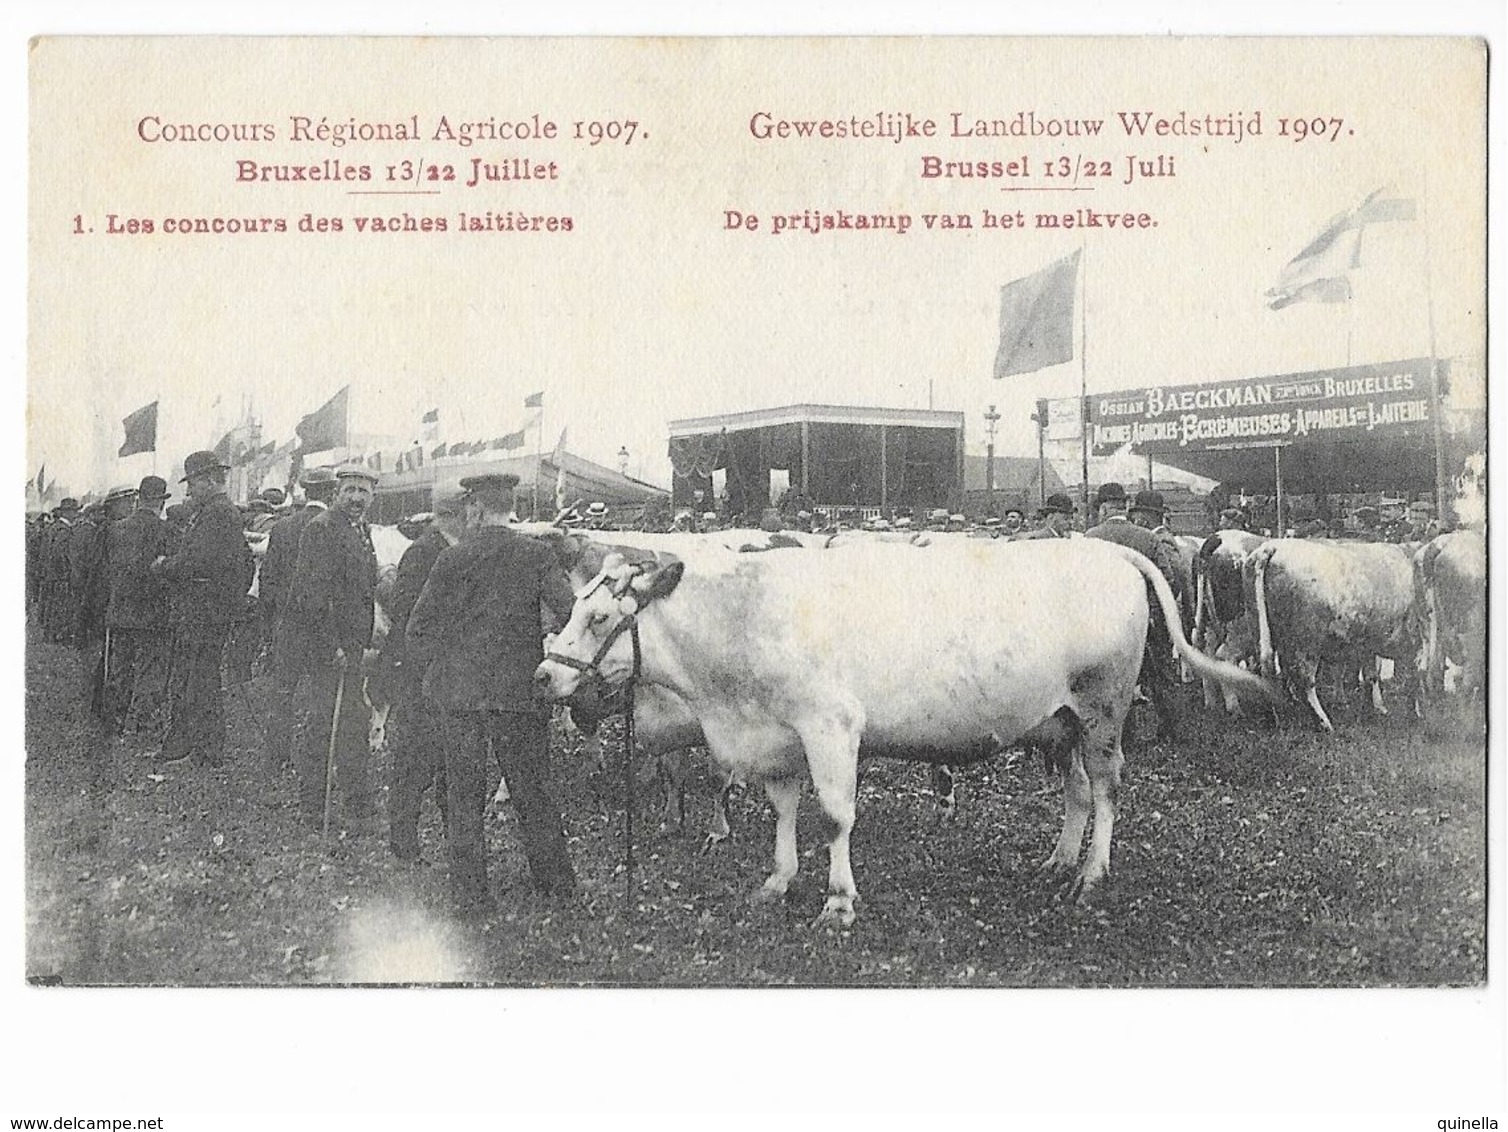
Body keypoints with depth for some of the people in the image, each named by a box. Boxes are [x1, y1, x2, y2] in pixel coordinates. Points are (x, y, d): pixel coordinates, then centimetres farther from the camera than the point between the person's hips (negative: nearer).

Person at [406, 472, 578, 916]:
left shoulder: (451, 559, -1)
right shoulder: (536, 555, -2)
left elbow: (418, 630, 1)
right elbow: (571, 612, -10)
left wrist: (433, 670, 15)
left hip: (458, 693, 0)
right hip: (520, 692, 0)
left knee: (465, 796, 9)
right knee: (532, 790, 14)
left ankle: (470, 895, 10)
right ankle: (556, 879, 25)